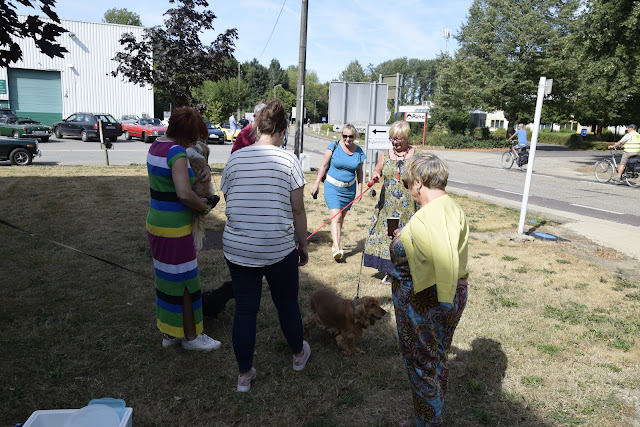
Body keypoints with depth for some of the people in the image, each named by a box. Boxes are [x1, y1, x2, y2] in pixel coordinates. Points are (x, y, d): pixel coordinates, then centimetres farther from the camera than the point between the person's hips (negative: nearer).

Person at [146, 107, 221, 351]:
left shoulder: (156, 146, 8)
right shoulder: (176, 152, -21)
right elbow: (184, 194, -32)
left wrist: (201, 175, 3)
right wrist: (204, 207, -13)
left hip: (156, 223, 9)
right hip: (175, 230, -9)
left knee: (168, 279, 19)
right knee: (185, 281, 5)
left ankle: (169, 333, 33)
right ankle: (190, 336, 21)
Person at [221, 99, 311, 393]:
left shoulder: (235, 159, 2)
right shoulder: (288, 160, -7)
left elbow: (229, 204, 9)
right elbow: (298, 211, -6)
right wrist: (303, 246, 6)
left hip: (237, 248, 2)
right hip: (279, 249, -2)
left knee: (244, 310, 13)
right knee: (287, 304, 19)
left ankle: (244, 375, 26)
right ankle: (298, 354, 43)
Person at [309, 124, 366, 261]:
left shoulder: (359, 152, 2)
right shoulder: (334, 146, -6)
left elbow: (359, 171, 12)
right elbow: (324, 165, -2)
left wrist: (360, 188, 8)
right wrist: (316, 183, -5)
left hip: (349, 188, 3)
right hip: (332, 186, -3)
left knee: (341, 217, 11)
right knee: (335, 217, -14)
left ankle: (334, 243, 27)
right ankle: (336, 249, -20)